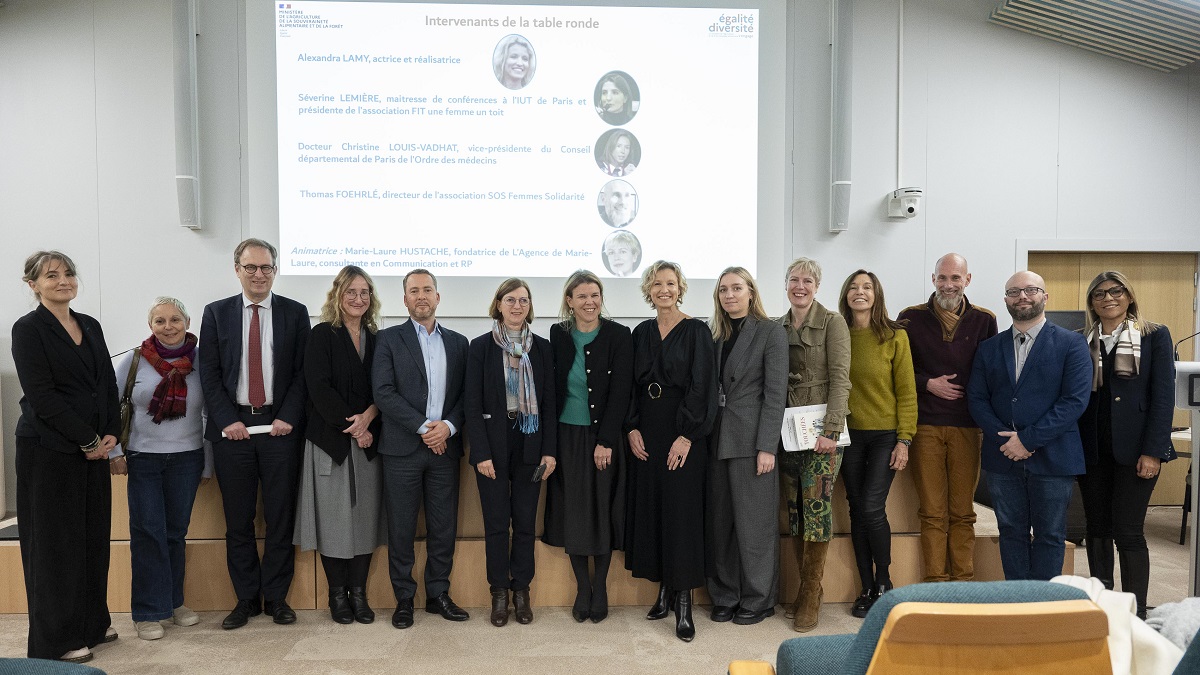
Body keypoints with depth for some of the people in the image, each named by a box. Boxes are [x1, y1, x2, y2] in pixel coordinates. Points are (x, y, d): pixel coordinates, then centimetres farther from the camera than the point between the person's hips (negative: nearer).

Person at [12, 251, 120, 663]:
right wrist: (90, 440, -13)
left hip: (94, 449, 6)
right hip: (49, 451, -6)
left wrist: (111, 436, -1)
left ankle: (91, 623, 25)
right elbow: (41, 396, -15)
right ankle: (57, 639, 15)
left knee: (93, 536, 11)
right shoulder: (28, 329, -8)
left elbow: (108, 386, 11)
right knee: (55, 541, 3)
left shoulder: (90, 326, 11)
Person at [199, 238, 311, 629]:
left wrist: (288, 418, -9)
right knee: (238, 520, 8)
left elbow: (303, 372, 1)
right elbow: (209, 374, 3)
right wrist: (227, 421, -7)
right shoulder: (216, 314, 7)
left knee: (280, 516, 4)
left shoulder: (295, 313, 5)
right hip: (233, 427, 1)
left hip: (280, 426, -1)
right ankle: (246, 598, 20)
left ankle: (276, 597, 17)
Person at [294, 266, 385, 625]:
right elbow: (318, 387, -10)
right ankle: (337, 594, 15)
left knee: (365, 514, 5)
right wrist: (350, 426, -13)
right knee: (334, 514, 1)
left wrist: (368, 417, -14)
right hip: (330, 439, -3)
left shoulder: (377, 339, 9)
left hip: (368, 440, 3)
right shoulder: (322, 335, -1)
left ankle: (358, 592, 16)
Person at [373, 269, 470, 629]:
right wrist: (423, 427, -13)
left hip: (445, 448, 3)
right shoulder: (389, 339, 2)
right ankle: (404, 598, 17)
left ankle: (438, 594, 21)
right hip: (403, 448, -2)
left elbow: (466, 394, 8)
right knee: (401, 528, 4)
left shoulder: (457, 342, 12)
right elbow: (384, 393, -7)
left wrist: (448, 425, -10)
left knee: (444, 527, 7)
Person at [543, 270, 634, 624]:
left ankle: (600, 587, 21)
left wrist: (605, 441, -13)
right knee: (572, 512, 7)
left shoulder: (619, 336, -4)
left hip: (604, 437, -2)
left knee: (603, 511, 5)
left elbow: (620, 392, -8)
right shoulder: (556, 336, 1)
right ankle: (582, 588, 21)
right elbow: (548, 388, 3)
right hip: (567, 436, 2)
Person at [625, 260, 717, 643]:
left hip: (683, 432, -4)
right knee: (651, 508, 6)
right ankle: (665, 591, 18)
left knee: (682, 510, -4)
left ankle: (683, 602, 4)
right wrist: (633, 428, -1)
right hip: (647, 434, 5)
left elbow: (702, 385, -9)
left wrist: (687, 436, -16)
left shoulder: (696, 331, -4)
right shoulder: (641, 333, 10)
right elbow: (632, 385, 11)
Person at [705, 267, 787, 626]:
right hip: (718, 440, 6)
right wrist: (705, 438, 3)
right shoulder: (717, 336, 12)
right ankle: (725, 596, 23)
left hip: (751, 440, -5)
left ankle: (758, 599, 17)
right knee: (720, 522, 10)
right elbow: (711, 390, 12)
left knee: (754, 522, 3)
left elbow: (775, 393, -9)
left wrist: (766, 447, -15)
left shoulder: (771, 332, -4)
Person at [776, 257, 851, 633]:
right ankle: (805, 588, 19)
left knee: (817, 507, -5)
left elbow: (840, 379, -10)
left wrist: (831, 430, -17)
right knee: (794, 508, 8)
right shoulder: (779, 327, 12)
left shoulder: (832, 323, -4)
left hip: (821, 429, -5)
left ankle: (811, 598, 5)